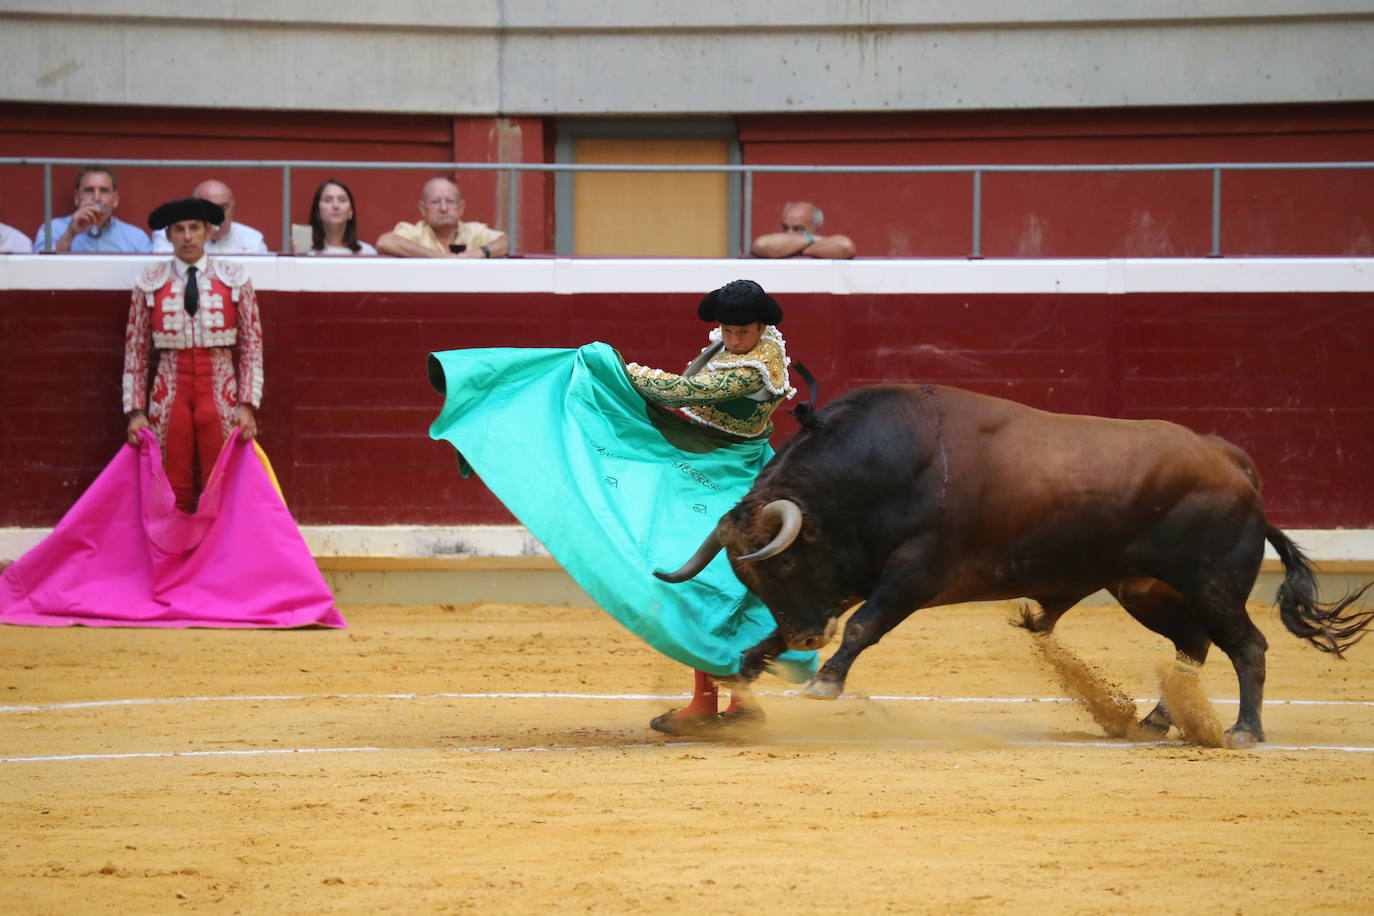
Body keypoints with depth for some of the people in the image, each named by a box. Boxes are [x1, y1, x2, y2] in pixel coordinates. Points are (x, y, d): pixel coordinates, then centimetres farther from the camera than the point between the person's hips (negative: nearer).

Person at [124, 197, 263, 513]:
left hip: (220, 393, 0)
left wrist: (248, 404, -5)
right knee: (173, 496, 0)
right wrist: (136, 411, 0)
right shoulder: (150, 283, 5)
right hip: (170, 393, 0)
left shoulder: (233, 279, 4)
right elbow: (136, 352, 6)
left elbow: (251, 347, 3)